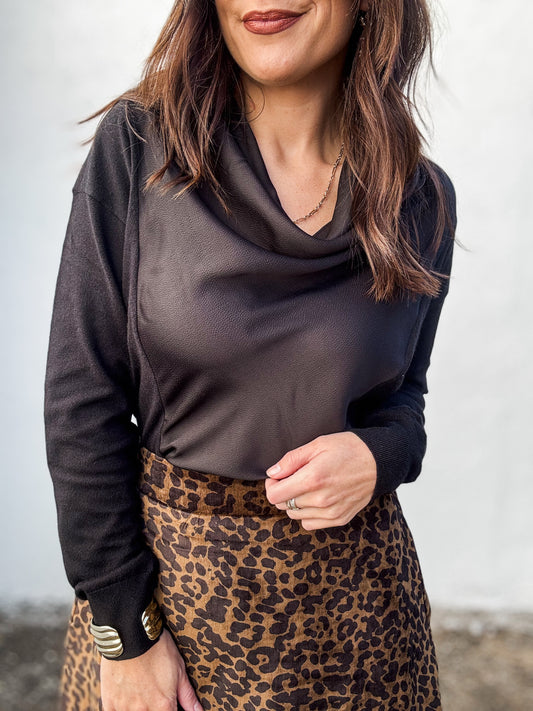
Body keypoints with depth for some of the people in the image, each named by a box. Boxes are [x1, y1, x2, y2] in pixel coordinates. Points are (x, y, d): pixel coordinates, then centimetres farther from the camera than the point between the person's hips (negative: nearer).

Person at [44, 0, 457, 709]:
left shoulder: (423, 198, -4)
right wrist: (126, 634, -10)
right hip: (161, 564, -1)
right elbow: (82, 402, -11)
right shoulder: (136, 146, -12)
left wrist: (378, 455, -15)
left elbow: (404, 392, 8)